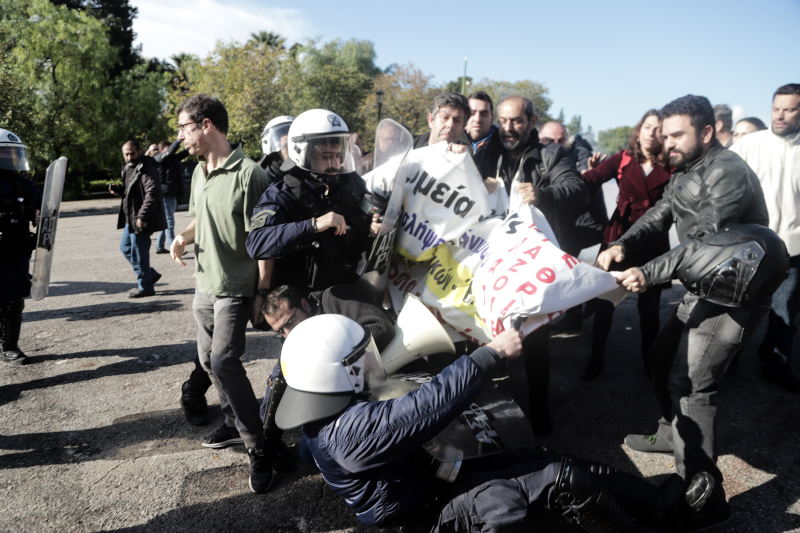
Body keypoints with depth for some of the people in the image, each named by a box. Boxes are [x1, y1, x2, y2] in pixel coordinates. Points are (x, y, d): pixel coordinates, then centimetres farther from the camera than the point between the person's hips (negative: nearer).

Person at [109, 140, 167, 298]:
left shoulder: (147, 170, -16)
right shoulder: (128, 169, 15)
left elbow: (152, 194, -26)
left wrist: (142, 216, -29)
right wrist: (119, 190, 4)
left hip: (141, 220, -11)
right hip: (131, 219, 11)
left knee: (138, 253, -4)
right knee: (125, 248, 18)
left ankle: (146, 287, 9)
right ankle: (151, 275, 27)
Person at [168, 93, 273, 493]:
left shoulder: (248, 174, -18)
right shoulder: (199, 171, 8)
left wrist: (262, 290, -16)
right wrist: (184, 236, 1)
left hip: (235, 287, -9)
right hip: (204, 284, 9)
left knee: (223, 360, -18)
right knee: (209, 360, 15)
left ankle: (257, 449, -5)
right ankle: (234, 423, 34)